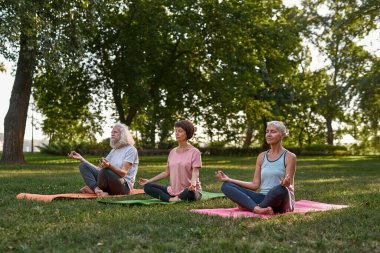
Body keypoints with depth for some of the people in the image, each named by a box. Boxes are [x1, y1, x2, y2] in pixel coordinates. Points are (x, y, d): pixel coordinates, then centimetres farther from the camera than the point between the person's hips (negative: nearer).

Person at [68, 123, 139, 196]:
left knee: (105, 170, -38)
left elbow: (123, 173, -17)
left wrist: (109, 166, -36)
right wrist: (81, 159, 8)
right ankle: (97, 190, -28)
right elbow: (99, 169, 12)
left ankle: (92, 189, -10)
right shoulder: (113, 151, 21)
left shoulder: (131, 150, -3)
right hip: (110, 185, 8)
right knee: (83, 166, -4)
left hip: (124, 186, -8)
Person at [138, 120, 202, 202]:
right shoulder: (173, 152, 11)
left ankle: (175, 199, -13)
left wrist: (193, 184, -39)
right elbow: (166, 172, 14)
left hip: (189, 190, -6)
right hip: (173, 190, 6)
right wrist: (149, 180, 6)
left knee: (189, 193, -42)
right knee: (147, 186, -8)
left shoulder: (194, 152, -7)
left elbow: (195, 172, -17)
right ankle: (171, 199, -26)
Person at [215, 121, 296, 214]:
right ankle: (257, 209, -37)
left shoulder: (289, 157, -2)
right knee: (226, 186, -12)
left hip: (282, 202, -5)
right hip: (263, 198, 5)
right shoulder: (262, 157, 12)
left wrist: (286, 184, -32)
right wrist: (229, 180, 3)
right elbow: (255, 185, 9)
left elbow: (290, 187, -7)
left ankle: (248, 206, -18)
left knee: (280, 189, -42)